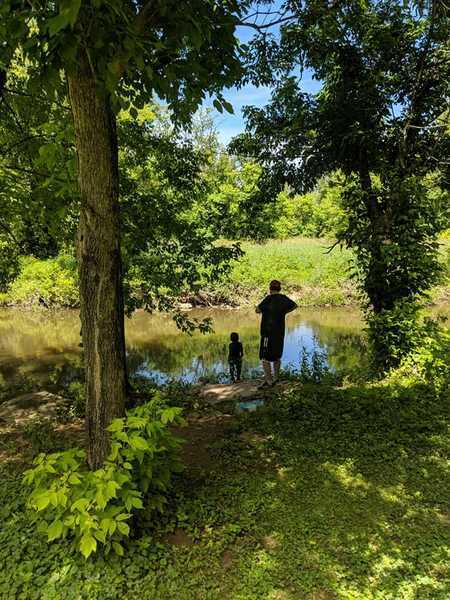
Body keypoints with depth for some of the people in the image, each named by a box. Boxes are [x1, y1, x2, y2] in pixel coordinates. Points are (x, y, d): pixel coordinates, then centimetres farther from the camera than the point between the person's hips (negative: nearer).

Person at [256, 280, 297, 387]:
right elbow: (294, 305, 23)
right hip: (280, 332, 7)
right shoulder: (284, 299, 6)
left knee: (264, 357, -2)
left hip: (268, 332, -7)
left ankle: (269, 380, -3)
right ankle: (275, 378, 27)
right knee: (277, 356, 18)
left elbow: (257, 310, -12)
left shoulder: (269, 299, -14)